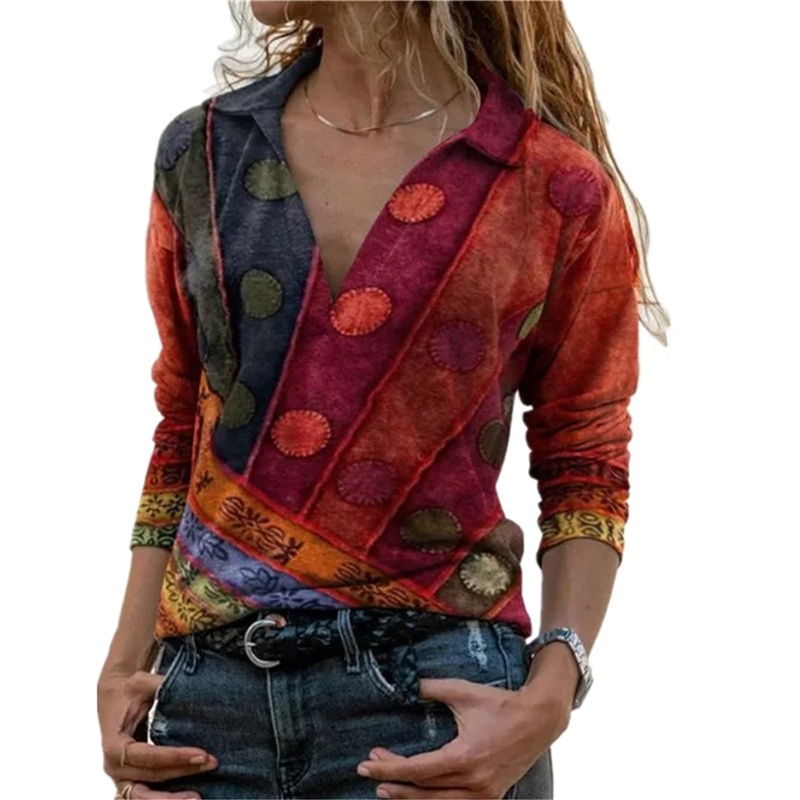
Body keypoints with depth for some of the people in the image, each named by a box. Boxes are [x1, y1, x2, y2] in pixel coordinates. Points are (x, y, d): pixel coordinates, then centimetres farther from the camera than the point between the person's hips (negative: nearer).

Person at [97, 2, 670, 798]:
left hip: (432, 691, -3)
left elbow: (585, 474, 1)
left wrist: (548, 699, -13)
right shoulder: (200, 153, 5)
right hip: (209, 690, 3)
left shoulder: (559, 187, -6)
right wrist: (124, 668, 4)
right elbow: (180, 438, 11)